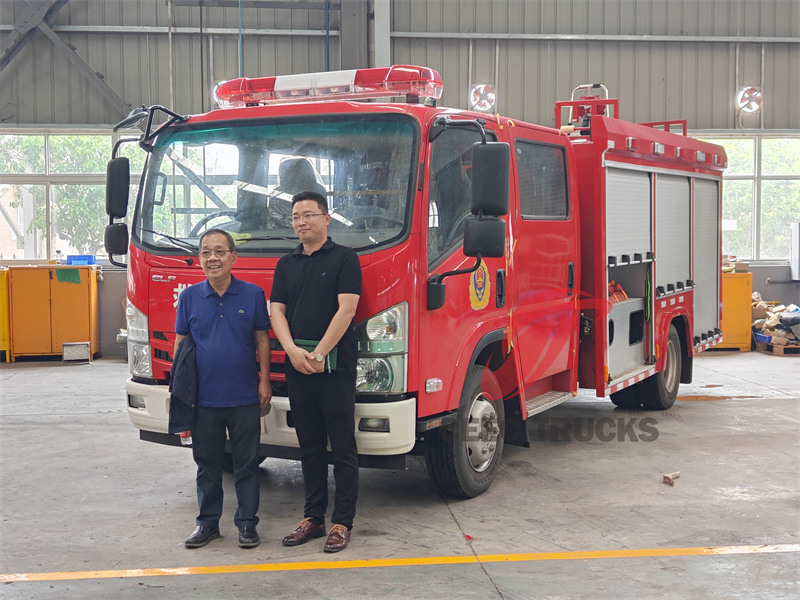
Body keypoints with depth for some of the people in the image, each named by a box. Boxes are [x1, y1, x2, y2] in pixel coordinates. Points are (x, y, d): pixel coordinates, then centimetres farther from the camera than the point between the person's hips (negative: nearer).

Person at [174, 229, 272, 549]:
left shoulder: (253, 294, 0)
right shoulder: (189, 297, 3)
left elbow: (262, 340, 4)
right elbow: (180, 344, 9)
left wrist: (264, 381, -1)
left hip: (244, 399, -1)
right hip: (203, 399, 1)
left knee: (246, 463, 6)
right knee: (207, 463, 11)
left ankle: (247, 523, 17)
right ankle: (208, 522, 24)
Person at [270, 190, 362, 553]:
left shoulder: (344, 259, -1)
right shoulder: (286, 265, 16)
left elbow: (346, 310, -10)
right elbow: (277, 310, 8)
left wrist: (319, 353, -15)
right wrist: (293, 350, -9)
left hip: (335, 367, -5)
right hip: (297, 369, 5)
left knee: (342, 448, 0)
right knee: (310, 448, 12)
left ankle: (342, 522, 6)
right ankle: (313, 518, 20)